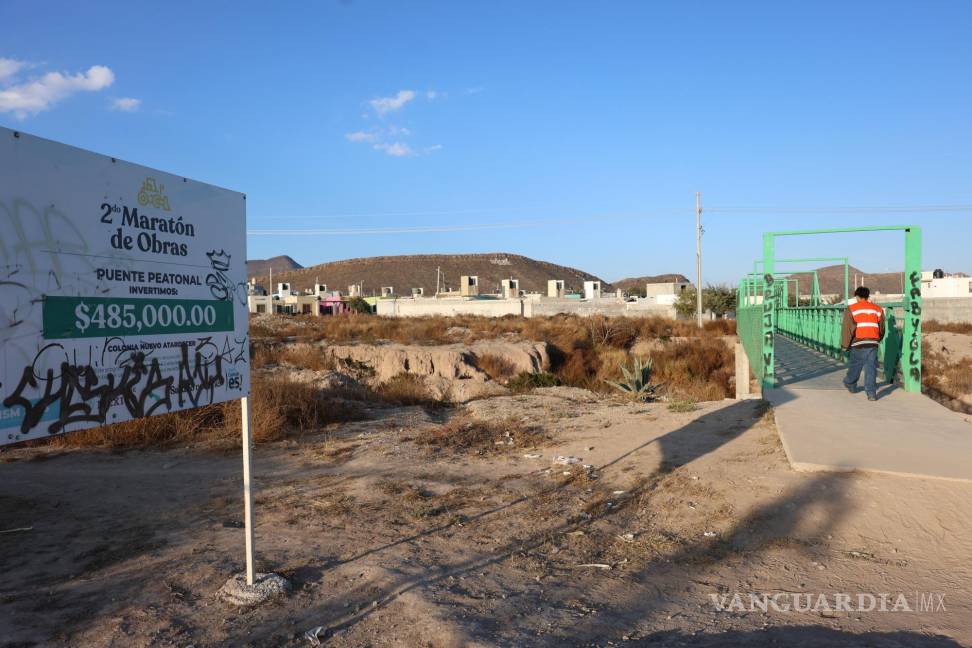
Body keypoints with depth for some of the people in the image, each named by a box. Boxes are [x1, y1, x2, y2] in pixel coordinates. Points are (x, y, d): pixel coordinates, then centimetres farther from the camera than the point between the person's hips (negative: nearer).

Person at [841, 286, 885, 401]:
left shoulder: (851, 309, 0)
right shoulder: (878, 309, 11)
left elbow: (847, 328, -5)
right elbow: (881, 328, 14)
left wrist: (845, 344, 3)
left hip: (858, 343, -2)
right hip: (873, 343, 2)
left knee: (854, 365, 16)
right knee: (871, 367, 1)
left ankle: (850, 385, 35)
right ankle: (871, 393, -7)